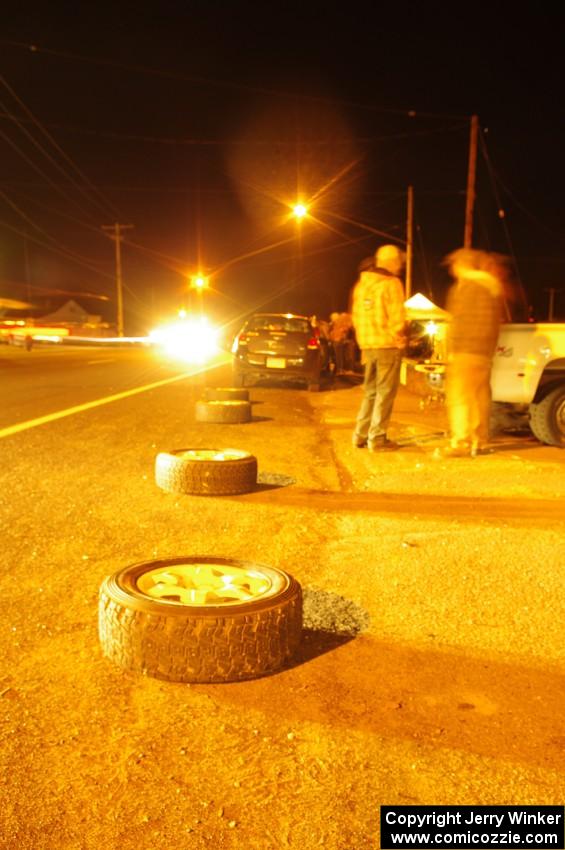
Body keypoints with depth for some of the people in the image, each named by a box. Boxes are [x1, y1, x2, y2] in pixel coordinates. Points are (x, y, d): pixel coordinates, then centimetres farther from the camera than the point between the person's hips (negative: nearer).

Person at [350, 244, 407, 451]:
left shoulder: (361, 283, 12)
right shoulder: (391, 283, -10)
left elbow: (356, 315, 13)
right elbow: (397, 317, -14)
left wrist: (364, 340, 16)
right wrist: (397, 337, 1)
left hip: (368, 345, 7)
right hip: (388, 345, -7)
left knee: (370, 391, 16)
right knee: (385, 393, 0)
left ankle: (361, 435, 16)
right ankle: (377, 438, 1)